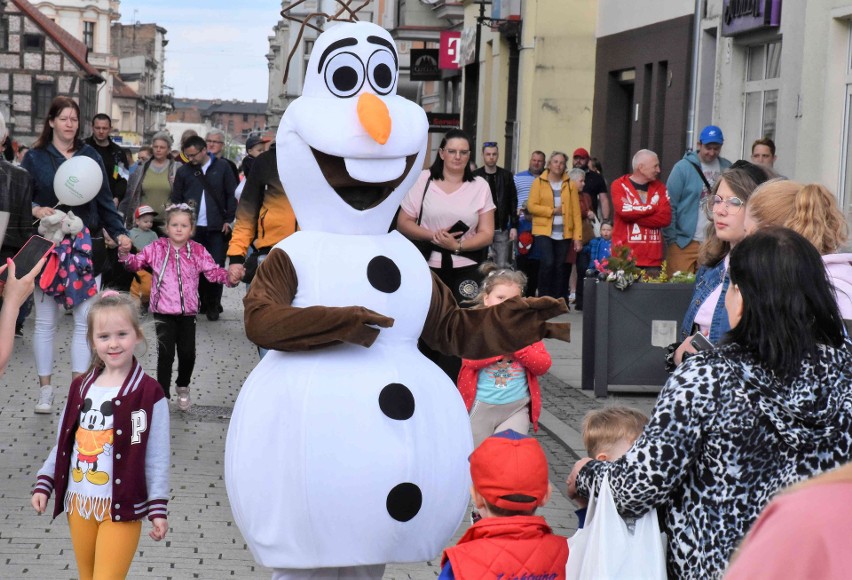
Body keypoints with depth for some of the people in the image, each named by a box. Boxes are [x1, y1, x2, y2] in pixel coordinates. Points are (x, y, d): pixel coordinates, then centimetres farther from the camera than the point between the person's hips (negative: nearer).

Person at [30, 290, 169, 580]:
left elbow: (158, 457, -8)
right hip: (79, 503, 5)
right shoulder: (80, 388, 5)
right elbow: (63, 444, 14)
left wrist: (158, 508, -10)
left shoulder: (148, 394, -11)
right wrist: (44, 484, 10)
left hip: (121, 509, -5)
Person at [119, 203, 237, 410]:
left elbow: (213, 272, -4)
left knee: (187, 353, 2)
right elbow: (137, 262, -2)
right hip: (163, 310, -1)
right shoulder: (157, 248, -2)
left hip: (187, 311, 2)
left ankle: (183, 387, 30)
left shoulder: (197, 251, -1)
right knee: (165, 353, -7)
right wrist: (125, 254, -22)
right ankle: (162, 394, 6)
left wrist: (229, 277, -22)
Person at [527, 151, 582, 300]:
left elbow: (576, 212, 3)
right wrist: (552, 211, -10)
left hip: (564, 233, 2)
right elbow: (531, 206, -5)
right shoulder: (539, 182, 4)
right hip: (544, 231, -2)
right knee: (547, 263, -15)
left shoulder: (570, 185, 7)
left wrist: (578, 236, -3)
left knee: (559, 267, 3)